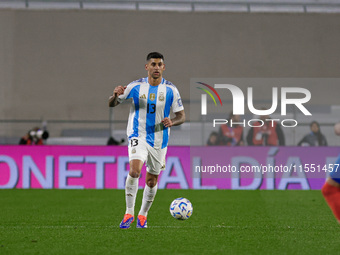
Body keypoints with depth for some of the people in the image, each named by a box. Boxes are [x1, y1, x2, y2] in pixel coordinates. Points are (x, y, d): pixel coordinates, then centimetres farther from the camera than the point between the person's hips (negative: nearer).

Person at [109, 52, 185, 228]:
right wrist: (115, 95, -21)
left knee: (151, 181, 9)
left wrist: (172, 122, -20)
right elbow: (112, 104, 2)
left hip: (159, 140, 2)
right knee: (134, 170, -25)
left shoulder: (171, 90, -3)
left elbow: (181, 116, 2)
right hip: (138, 136, -2)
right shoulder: (135, 86, -3)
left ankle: (142, 215, 29)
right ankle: (129, 213, -14)